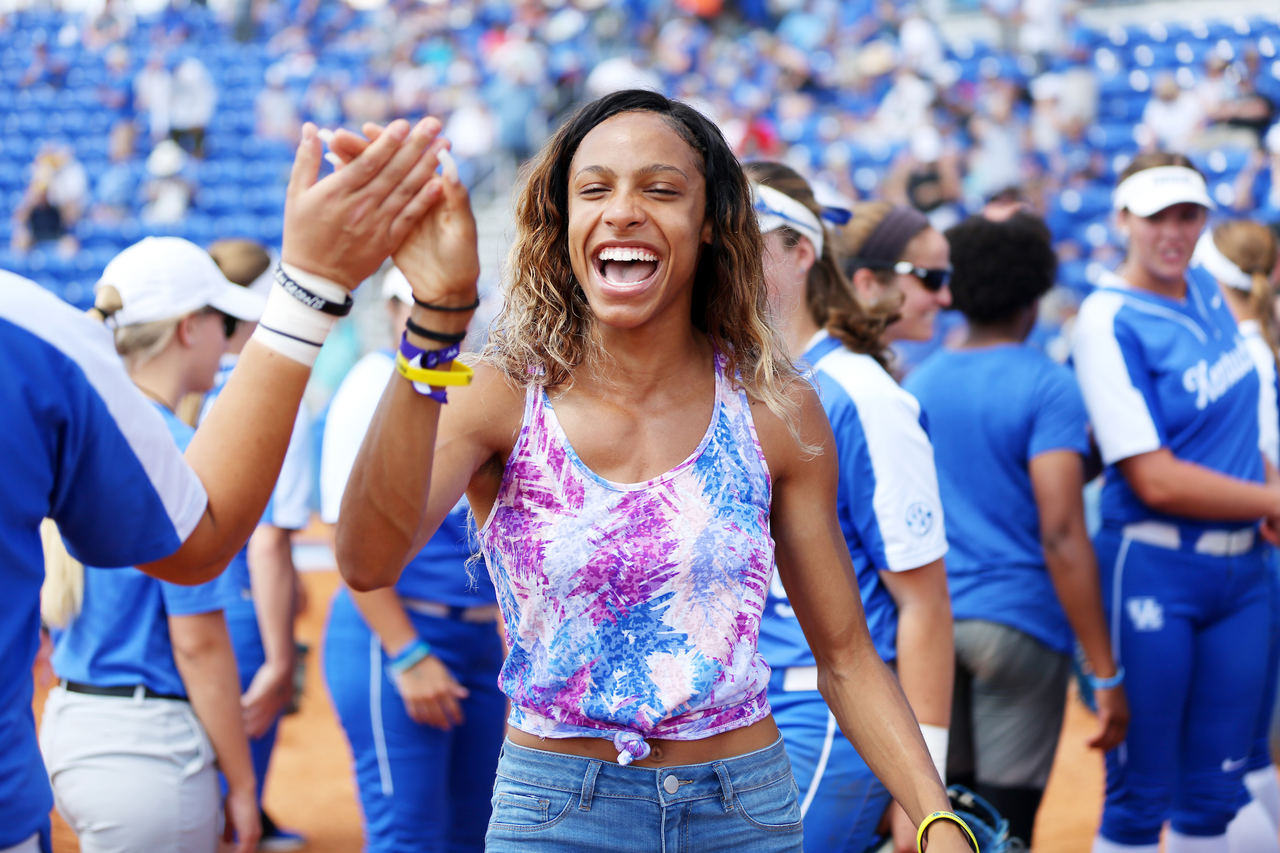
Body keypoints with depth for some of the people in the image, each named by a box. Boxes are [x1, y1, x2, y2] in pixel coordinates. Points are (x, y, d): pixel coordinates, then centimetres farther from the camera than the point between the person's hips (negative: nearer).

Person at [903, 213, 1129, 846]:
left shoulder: (919, 384, 8)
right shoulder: (1048, 388, -9)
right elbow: (1061, 536, -17)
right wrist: (1104, 674, -14)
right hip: (1017, 621, -5)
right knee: (1005, 824, -1)